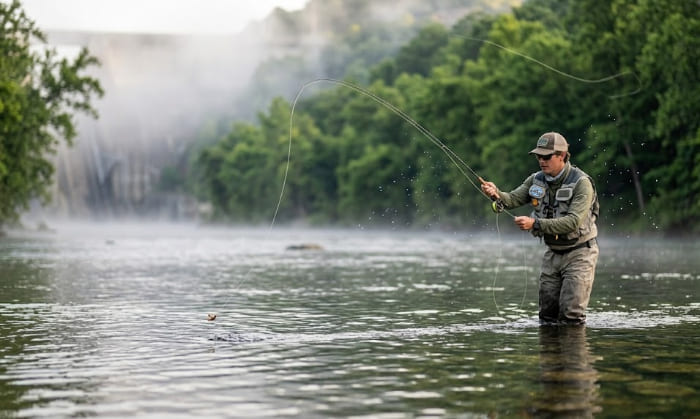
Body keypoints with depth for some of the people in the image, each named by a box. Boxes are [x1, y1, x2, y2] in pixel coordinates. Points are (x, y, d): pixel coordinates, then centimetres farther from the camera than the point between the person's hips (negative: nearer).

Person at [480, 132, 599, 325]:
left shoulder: (581, 183, -20)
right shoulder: (537, 180, 0)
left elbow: (573, 222, -31)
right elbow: (513, 198, -13)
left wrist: (535, 224, -39)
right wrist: (496, 194, -37)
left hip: (579, 253, -6)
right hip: (553, 253, 6)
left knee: (571, 314, -10)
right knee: (547, 313, 8)